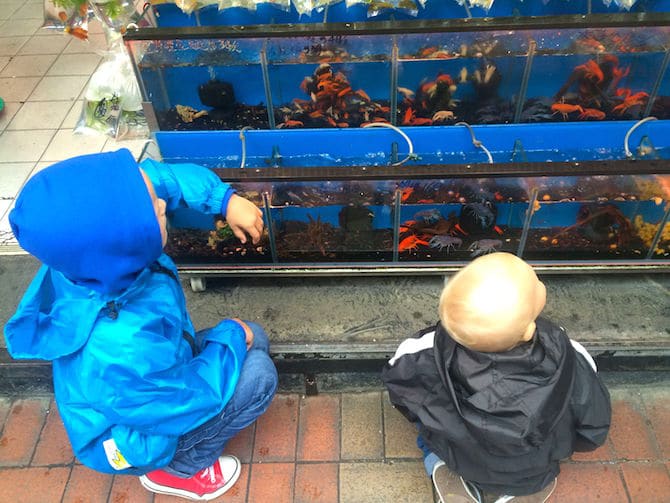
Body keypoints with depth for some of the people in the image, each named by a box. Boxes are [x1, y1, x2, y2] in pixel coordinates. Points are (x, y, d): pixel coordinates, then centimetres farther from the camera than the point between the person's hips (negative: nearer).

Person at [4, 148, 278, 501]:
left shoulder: (93, 252, -26)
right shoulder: (119, 351, -46)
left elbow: (160, 175, -11)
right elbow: (191, 398, -28)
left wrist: (225, 199, -21)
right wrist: (229, 337, -15)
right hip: (135, 439, -7)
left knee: (252, 338, 9)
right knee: (257, 374, -16)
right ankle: (177, 470, 7)